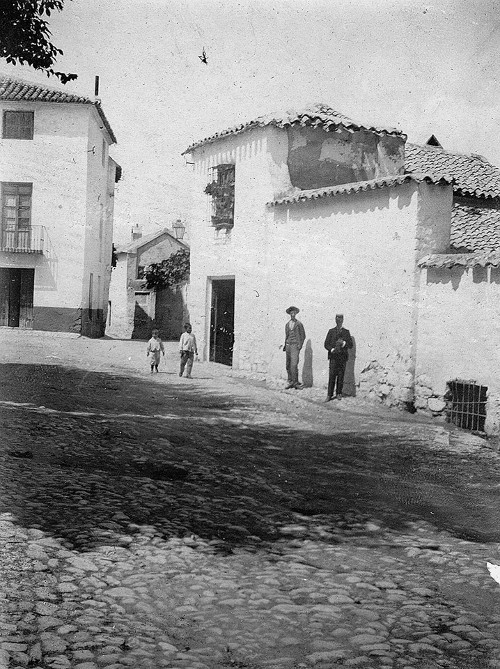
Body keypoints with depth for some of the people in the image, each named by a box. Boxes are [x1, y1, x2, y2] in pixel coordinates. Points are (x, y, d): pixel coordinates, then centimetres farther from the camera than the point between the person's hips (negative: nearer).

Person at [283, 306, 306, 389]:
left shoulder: (299, 324, 1)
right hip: (288, 345, 5)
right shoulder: (287, 325, 15)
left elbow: (303, 336, 4)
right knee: (288, 365, 5)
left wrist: (300, 344, -5)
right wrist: (285, 345, 14)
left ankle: (295, 382, -11)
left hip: (295, 345, -5)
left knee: (294, 364, -14)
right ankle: (290, 382, 12)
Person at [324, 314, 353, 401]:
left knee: (341, 376, 2)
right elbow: (326, 344, 7)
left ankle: (339, 393, 11)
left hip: (343, 357, 1)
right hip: (333, 356, -1)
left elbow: (350, 345, 8)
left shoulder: (346, 332, 12)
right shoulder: (331, 331, 11)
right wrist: (332, 349, -11)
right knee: (332, 376, -7)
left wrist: (344, 343, -11)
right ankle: (330, 394, -6)